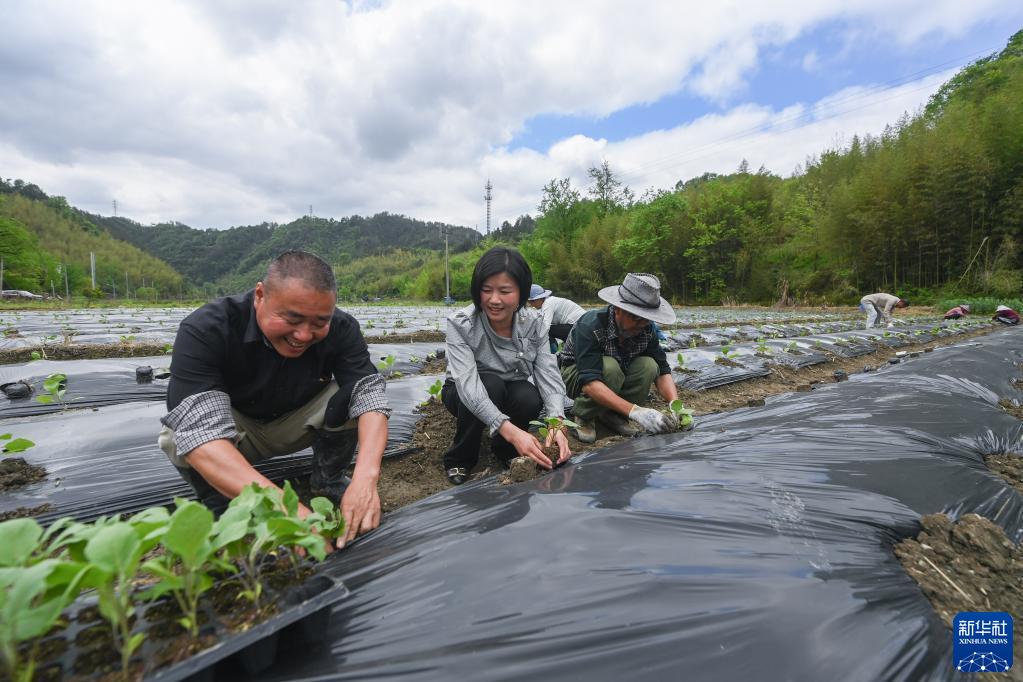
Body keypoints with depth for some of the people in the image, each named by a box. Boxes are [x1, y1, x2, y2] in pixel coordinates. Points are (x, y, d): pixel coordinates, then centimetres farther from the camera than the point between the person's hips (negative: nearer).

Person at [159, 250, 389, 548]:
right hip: (234, 429, -1)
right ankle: (222, 509, -4)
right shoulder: (205, 330, -33)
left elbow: (369, 393, -31)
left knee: (349, 394, -25)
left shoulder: (340, 328, -23)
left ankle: (328, 482, -1)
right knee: (177, 433, -32)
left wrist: (366, 478, -50)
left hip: (296, 424, 2)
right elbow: (198, 431, -43)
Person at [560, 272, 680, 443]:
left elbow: (662, 370, -14)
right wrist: (635, 411, -52)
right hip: (577, 375, -5)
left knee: (648, 365, -23)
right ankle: (583, 416, -12)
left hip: (617, 381, 5)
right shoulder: (590, 326, -34)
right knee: (609, 367, -36)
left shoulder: (646, 330, -17)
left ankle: (613, 415, -6)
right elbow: (589, 383, -43)